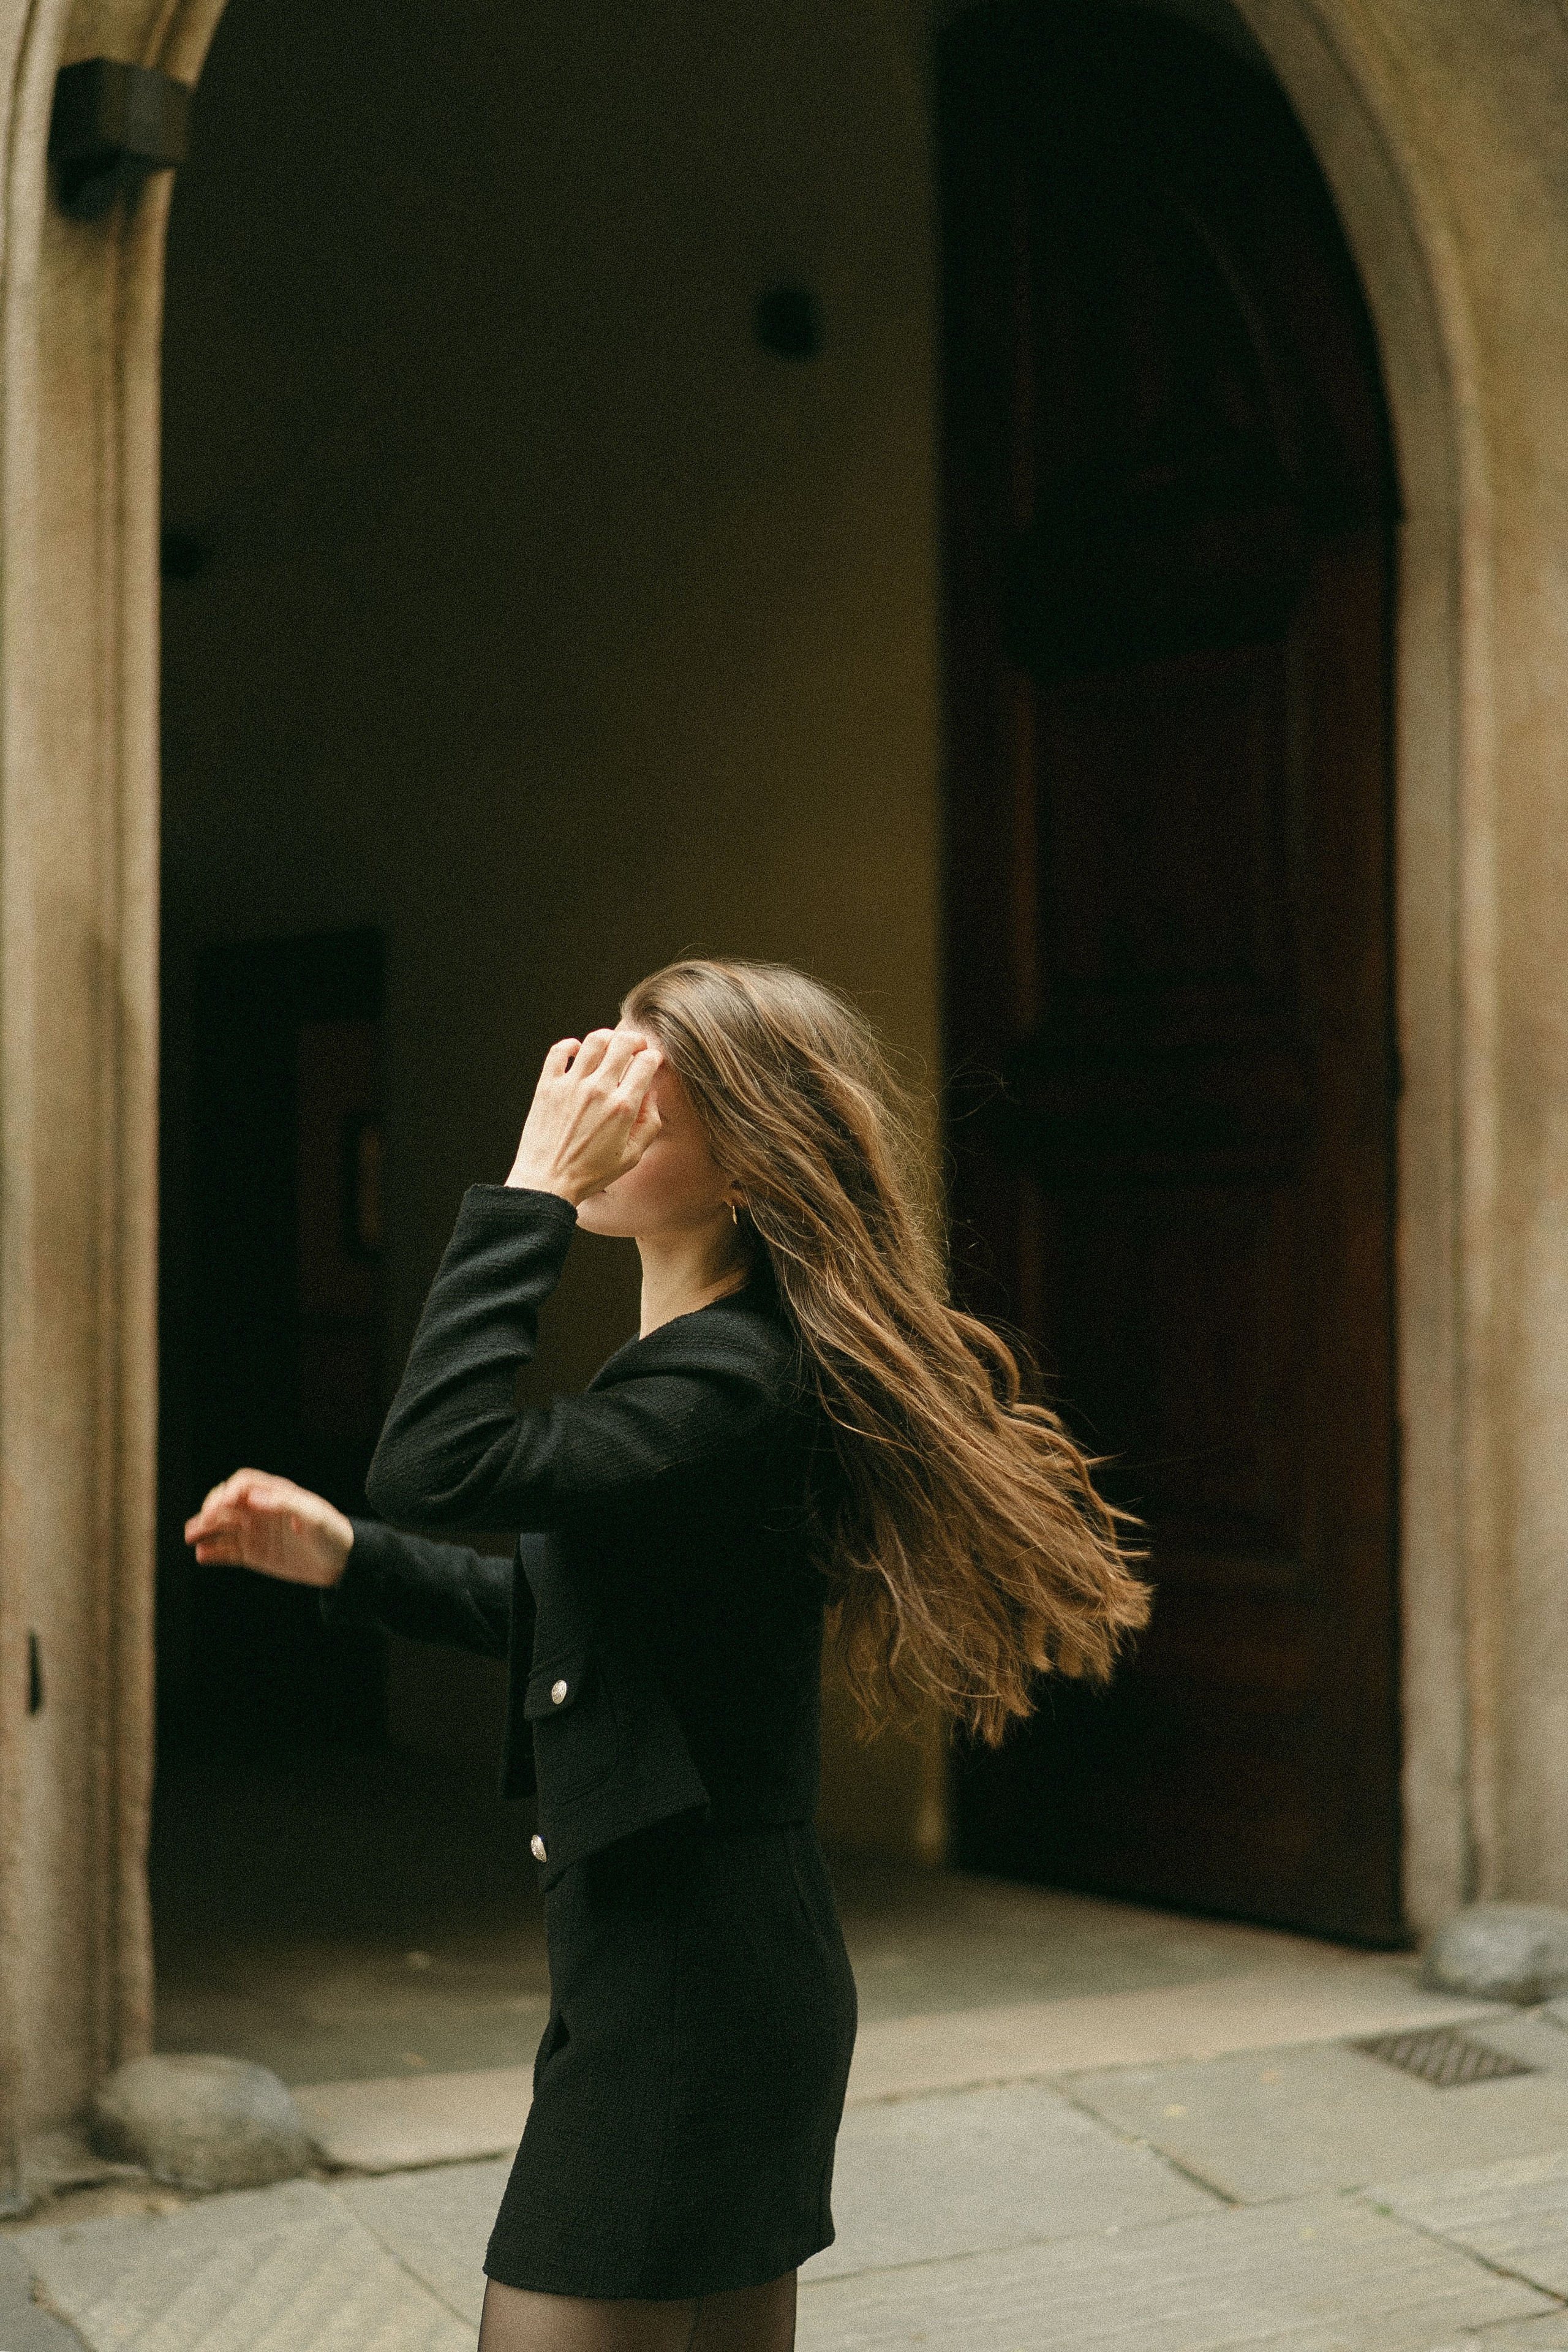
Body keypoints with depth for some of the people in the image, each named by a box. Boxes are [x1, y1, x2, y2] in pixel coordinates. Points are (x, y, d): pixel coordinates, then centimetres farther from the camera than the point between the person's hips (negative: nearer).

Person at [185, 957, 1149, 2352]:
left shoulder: (728, 1387, -21)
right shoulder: (709, 1361, 12)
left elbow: (442, 1462, -33)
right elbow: (562, 1616, 20)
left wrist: (529, 1191, -26)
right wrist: (346, 1556, 9)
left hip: (690, 1986, -10)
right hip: (670, 1961, 10)